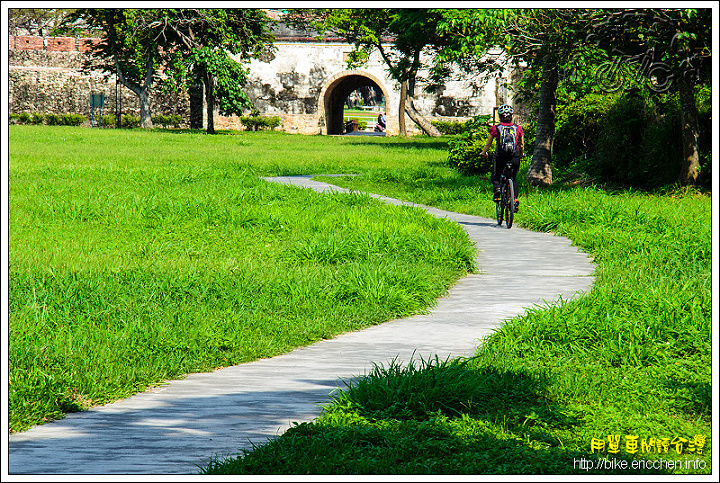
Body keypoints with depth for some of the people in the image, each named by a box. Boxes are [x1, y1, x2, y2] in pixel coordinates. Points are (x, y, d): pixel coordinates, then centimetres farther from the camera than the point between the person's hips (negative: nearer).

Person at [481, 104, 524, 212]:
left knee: (495, 177, 20)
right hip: (515, 158, 2)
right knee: (514, 178, 23)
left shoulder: (495, 128, 3)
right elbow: (522, 145, 15)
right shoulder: (518, 128, 7)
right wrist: (521, 155, 35)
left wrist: (483, 153, 31)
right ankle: (515, 200, 8)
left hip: (501, 157, -2)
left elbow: (488, 143, 12)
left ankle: (497, 188, -11)